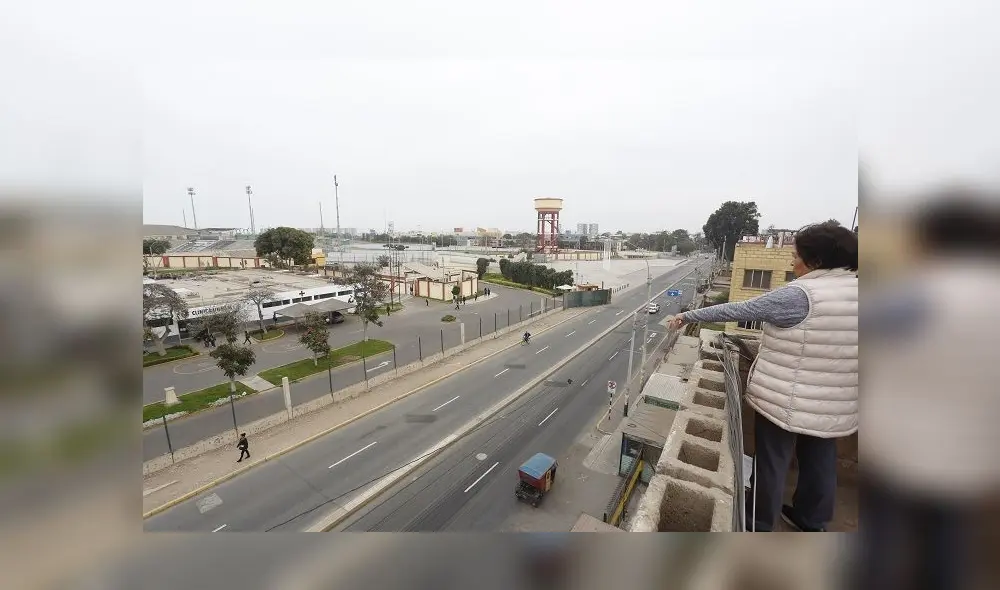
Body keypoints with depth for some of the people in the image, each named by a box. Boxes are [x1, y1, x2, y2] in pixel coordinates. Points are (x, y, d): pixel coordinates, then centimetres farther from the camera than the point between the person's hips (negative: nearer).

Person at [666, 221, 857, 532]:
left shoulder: (799, 295, -22)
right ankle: (812, 520, 44)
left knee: (772, 462, 11)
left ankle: (760, 523, 30)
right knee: (821, 461, 23)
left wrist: (688, 316, -10)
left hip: (784, 401, -6)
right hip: (836, 406, 6)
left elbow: (737, 311, -19)